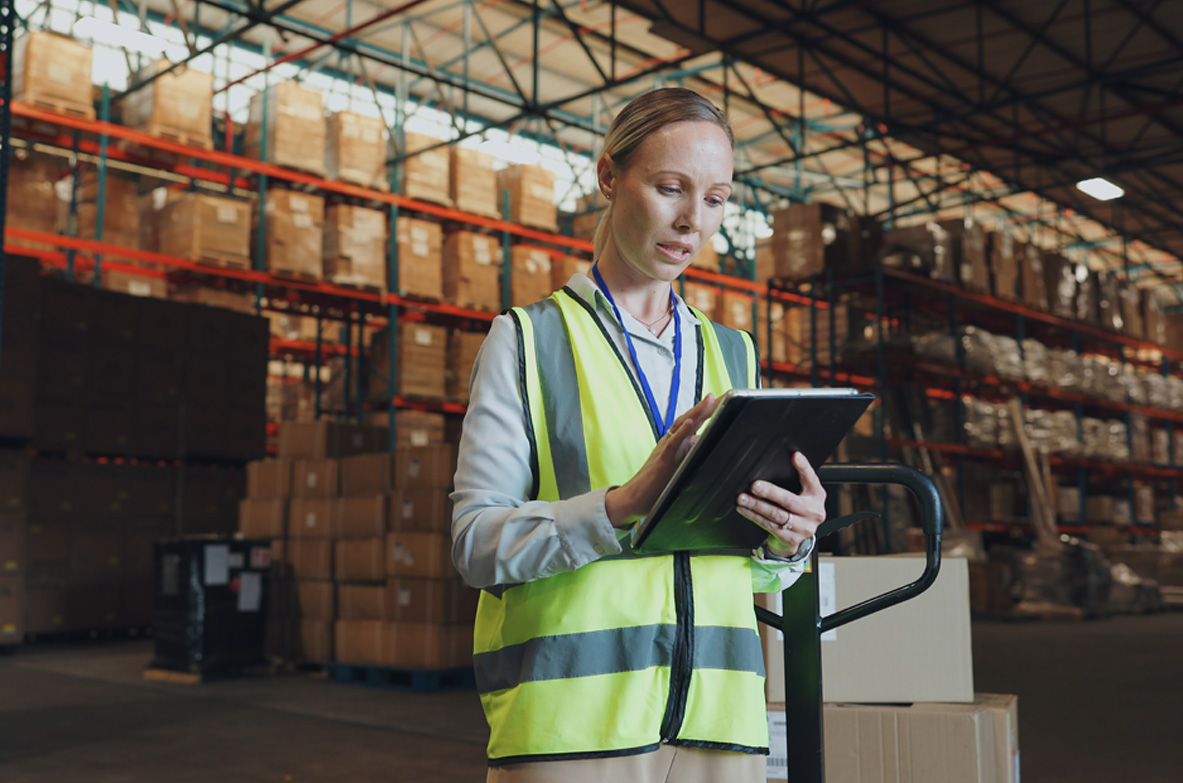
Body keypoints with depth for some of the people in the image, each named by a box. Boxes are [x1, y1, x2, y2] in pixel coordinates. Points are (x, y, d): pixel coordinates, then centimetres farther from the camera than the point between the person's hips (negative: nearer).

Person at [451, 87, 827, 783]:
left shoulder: (733, 354, 14)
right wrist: (623, 506, -25)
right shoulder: (530, 340, 1)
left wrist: (787, 543, -8)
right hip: (570, 718, -4)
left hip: (717, 717, 4)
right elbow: (477, 541, -10)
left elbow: (751, 570, 15)